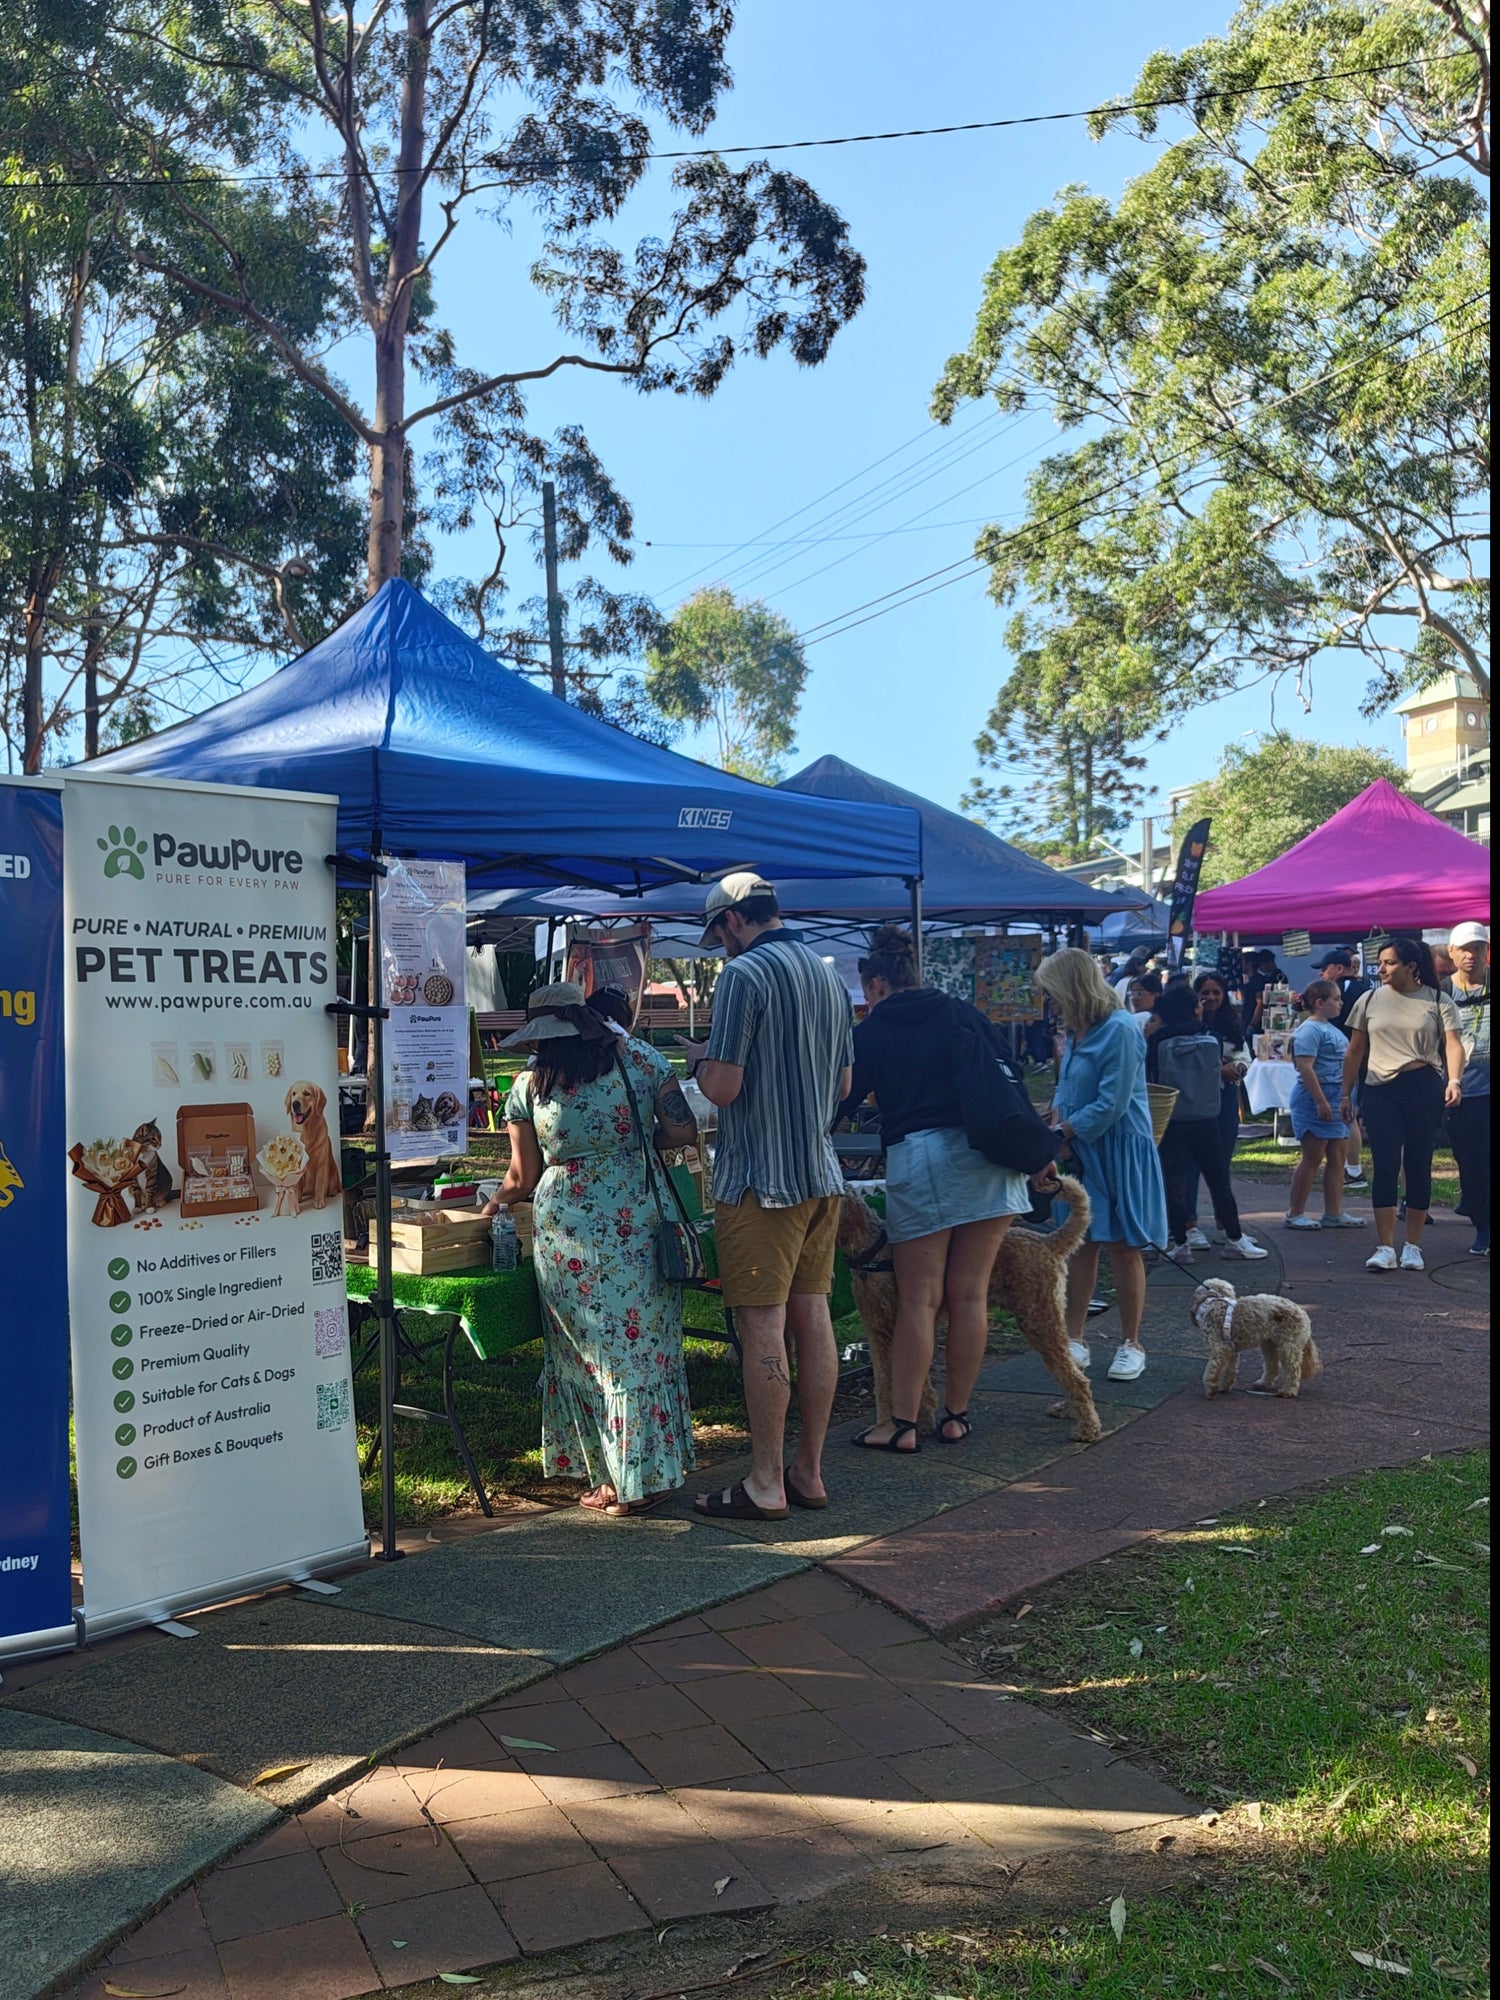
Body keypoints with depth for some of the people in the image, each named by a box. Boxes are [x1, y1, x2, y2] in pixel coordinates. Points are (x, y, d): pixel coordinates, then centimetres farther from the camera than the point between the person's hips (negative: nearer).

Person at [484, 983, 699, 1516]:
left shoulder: (529, 1085, 1)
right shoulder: (642, 1060, 2)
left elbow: (524, 1176, 7)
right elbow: (683, 1133, -1)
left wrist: (495, 1203, 27)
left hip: (566, 1227, -1)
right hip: (638, 1221, 1)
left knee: (586, 1346, 9)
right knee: (641, 1342, 9)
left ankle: (614, 1476, 14)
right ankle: (643, 1472, 15)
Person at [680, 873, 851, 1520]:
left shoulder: (744, 975, -13)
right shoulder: (829, 975, 12)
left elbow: (722, 1089, -17)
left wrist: (700, 1059, 2)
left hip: (761, 1180, -8)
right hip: (821, 1174, 8)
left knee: (763, 1327, -2)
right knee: (812, 1315, 11)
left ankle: (765, 1486, 5)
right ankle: (809, 1471, 19)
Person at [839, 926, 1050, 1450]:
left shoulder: (870, 1033, 7)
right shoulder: (963, 1013, 15)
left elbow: (840, 1101, 8)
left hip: (916, 1157, -3)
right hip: (987, 1152, 3)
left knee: (918, 1299, 3)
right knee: (970, 1294, 8)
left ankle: (903, 1424, 7)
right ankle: (956, 1417, 16)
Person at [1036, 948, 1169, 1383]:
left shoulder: (1119, 1030, -17)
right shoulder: (1075, 1032, 9)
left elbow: (1111, 1105, -20)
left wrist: (1063, 1132, -11)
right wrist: (1058, 1128, -3)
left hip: (1119, 1154, -8)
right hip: (1080, 1153, 8)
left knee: (1122, 1247, 1)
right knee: (1080, 1245, 9)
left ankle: (1131, 1345, 12)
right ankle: (1074, 1340, 16)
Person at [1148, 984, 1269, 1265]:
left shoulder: (1159, 1044, -10)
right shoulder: (1212, 1041, -5)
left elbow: (1152, 1077, -4)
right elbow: (1218, 1073, 6)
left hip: (1172, 1123, -1)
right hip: (1207, 1121, 1)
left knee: (1176, 1183, 4)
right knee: (1219, 1180, 11)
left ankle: (1180, 1244, 4)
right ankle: (1234, 1238, 19)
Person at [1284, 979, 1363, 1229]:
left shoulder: (1330, 1027, 17)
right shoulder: (1309, 1029, -14)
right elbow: (1305, 1067, -21)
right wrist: (1321, 1101, -25)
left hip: (1336, 1098, 10)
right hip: (1315, 1098, -10)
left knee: (1337, 1156, 9)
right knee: (1313, 1158, -5)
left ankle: (1334, 1213, 14)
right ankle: (1295, 1214, 3)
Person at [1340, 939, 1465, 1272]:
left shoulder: (1438, 1002, 3)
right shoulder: (1369, 1001, 9)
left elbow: (1453, 1045, -6)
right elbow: (1355, 1051, 13)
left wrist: (1454, 1080, -23)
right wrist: (1346, 1094, 10)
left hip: (1423, 1088, -1)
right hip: (1380, 1091, 1)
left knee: (1418, 1166, 4)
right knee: (1385, 1166, -4)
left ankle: (1412, 1246, 14)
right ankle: (1385, 1248, -3)